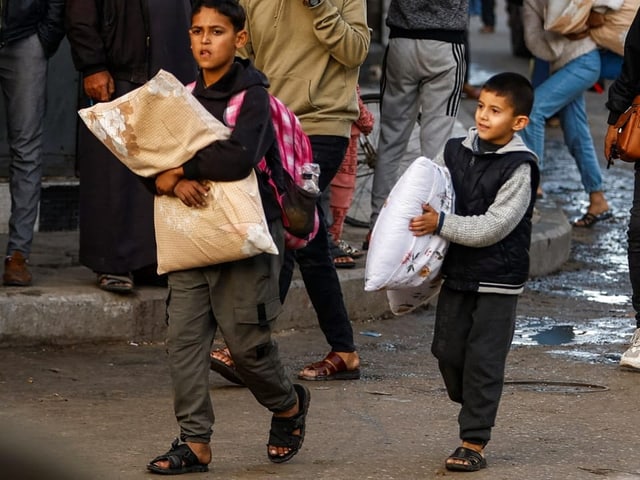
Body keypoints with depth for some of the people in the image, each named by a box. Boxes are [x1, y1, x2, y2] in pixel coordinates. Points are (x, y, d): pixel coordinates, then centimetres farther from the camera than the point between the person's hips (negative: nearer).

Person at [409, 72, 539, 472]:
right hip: (457, 272, 6)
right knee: (448, 350, 10)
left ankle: (474, 442, 4)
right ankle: (475, 412, 34)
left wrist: (441, 224, -22)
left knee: (484, 358, -3)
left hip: (498, 279, -6)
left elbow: (494, 225, -20)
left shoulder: (519, 168, -15)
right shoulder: (456, 151, 3)